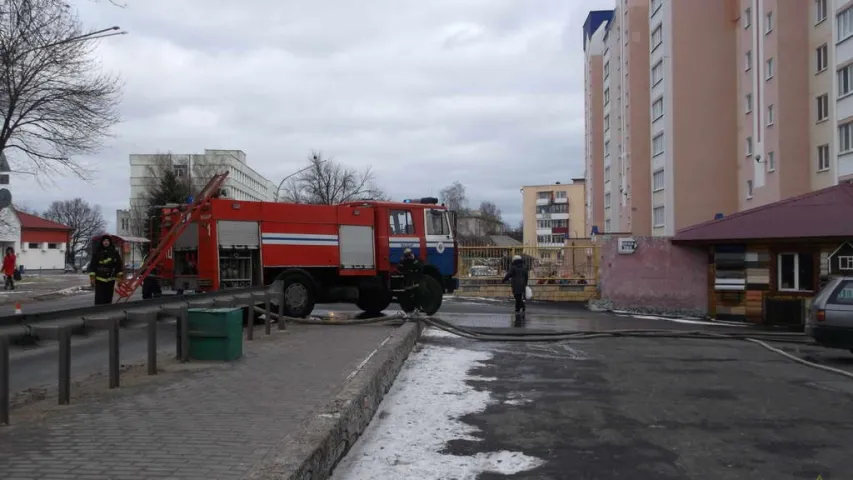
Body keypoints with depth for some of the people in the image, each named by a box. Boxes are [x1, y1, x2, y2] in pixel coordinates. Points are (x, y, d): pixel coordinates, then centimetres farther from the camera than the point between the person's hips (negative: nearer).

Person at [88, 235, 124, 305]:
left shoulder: (115, 252, 4)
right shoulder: (97, 252, -1)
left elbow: (119, 265, 7)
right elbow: (92, 265, 1)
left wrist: (120, 276, 3)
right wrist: (92, 277, -4)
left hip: (110, 280, 2)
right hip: (99, 279, -2)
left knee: (108, 299, 8)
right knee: (99, 299, -8)